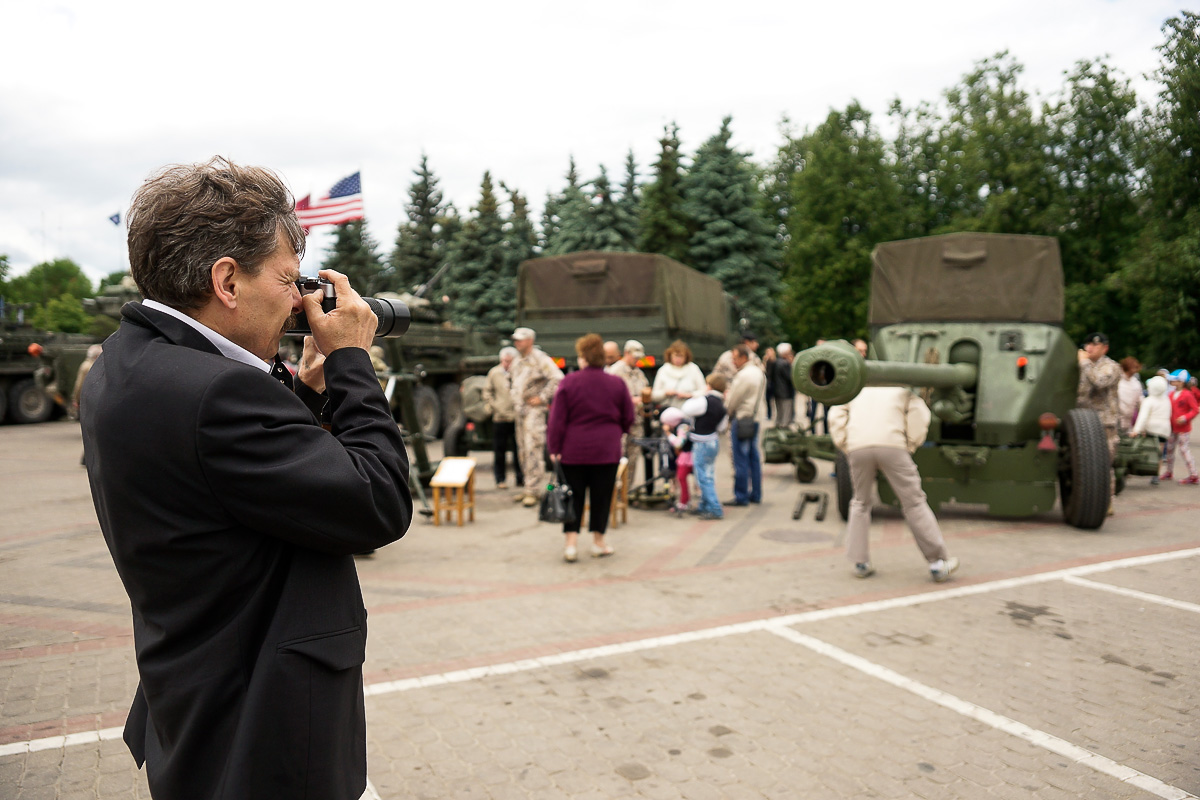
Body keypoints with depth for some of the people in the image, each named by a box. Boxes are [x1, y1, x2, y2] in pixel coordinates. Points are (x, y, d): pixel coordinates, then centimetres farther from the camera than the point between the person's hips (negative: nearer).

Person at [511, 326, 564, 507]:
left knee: (533, 449, -12)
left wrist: (542, 397, -16)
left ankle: (534, 490, -10)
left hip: (534, 410, -9)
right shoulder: (517, 361, 16)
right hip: (520, 410, 9)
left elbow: (558, 378, -20)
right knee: (523, 450, 11)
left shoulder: (540, 359, -10)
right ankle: (528, 487, 18)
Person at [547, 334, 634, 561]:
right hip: (607, 451, 1)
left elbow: (557, 419, -6)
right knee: (601, 497, 10)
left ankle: (571, 543, 4)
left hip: (573, 450, -1)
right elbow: (628, 418, 8)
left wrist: (554, 448, 0)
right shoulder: (617, 383, -1)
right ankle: (598, 541, 19)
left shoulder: (568, 382, -6)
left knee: (573, 497, 8)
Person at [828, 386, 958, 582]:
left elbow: (835, 415, 14)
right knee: (913, 502, 4)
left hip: (857, 447, 2)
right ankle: (937, 563, 6)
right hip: (892, 445, -2)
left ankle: (860, 562, 12)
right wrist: (910, 446, 12)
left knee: (861, 503, 16)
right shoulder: (903, 391, 26)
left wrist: (843, 446, 14)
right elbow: (919, 415, 8)